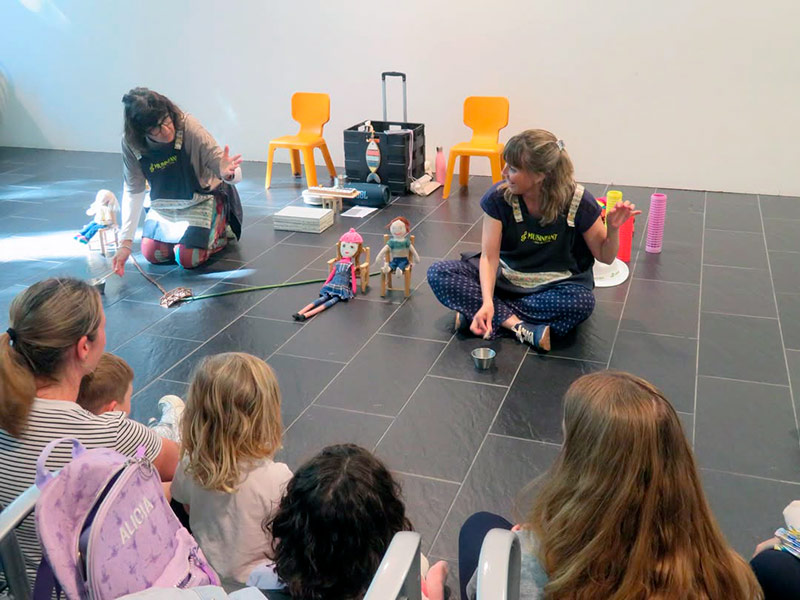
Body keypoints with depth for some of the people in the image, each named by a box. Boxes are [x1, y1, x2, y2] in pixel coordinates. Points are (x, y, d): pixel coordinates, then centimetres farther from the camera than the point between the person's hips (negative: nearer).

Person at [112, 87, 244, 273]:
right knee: (152, 254, -1)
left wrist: (226, 173, -55)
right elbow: (133, 191, -12)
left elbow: (234, 175, -29)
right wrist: (126, 242, -16)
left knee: (188, 259, -13)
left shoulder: (189, 127, -31)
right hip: (163, 206, 4)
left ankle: (220, 227, 16)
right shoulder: (131, 143, -21)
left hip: (201, 200, -4)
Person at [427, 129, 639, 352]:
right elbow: (489, 256, -17)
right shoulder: (498, 198, -15)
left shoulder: (579, 203, -17)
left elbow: (605, 256, -6)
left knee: (581, 302, -37)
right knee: (438, 273, -21)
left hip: (555, 286, -1)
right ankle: (518, 326, -28)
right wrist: (487, 301, -33)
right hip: (505, 277, 2)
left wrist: (613, 228, -27)